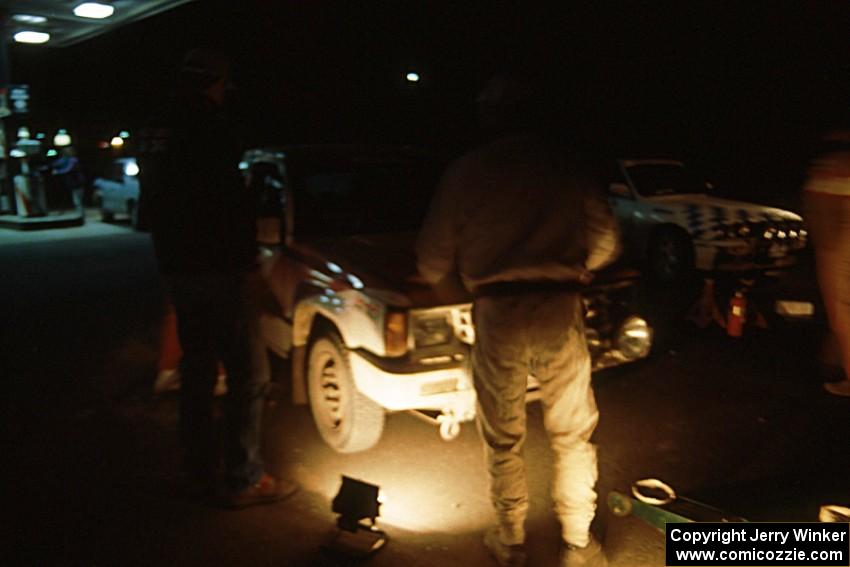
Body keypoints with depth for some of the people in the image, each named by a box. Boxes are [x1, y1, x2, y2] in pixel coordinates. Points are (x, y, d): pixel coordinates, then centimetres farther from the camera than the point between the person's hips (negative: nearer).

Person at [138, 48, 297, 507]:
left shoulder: (155, 130, 14)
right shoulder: (209, 126, -14)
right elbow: (230, 201, -20)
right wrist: (248, 262, -14)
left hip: (177, 268, 9)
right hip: (219, 270, -9)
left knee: (196, 369, 17)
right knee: (247, 375, -2)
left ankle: (200, 470, 25)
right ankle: (244, 480, 3)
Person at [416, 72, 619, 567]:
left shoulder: (466, 172, 1)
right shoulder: (573, 166, 4)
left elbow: (433, 257, 2)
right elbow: (607, 243, 9)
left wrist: (452, 285, 23)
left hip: (497, 312, 0)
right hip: (560, 309, 1)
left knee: (503, 438, 15)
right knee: (573, 435, 16)